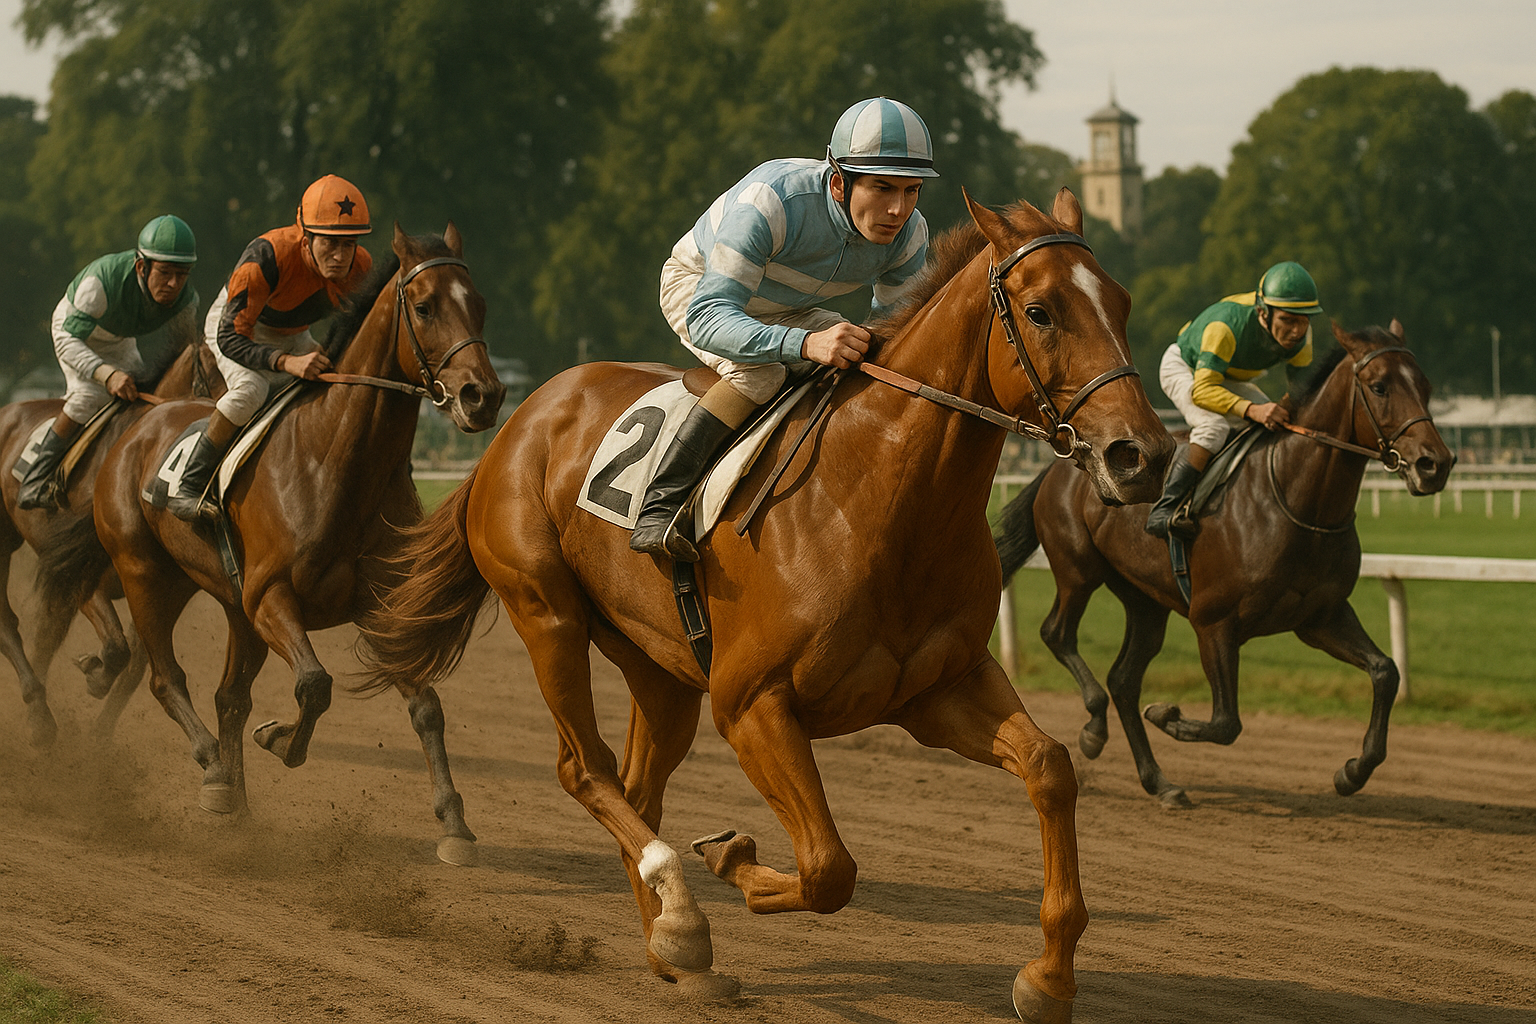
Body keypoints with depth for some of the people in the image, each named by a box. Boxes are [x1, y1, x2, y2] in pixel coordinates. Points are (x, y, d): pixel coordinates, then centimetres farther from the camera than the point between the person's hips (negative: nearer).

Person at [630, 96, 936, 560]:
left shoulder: (910, 235, -23)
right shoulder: (772, 203, -42)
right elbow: (706, 319, -48)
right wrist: (805, 343, -63)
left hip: (788, 310, 6)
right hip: (696, 286, -6)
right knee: (759, 374, -34)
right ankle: (657, 509, -33)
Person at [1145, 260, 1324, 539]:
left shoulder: (1300, 334, -23)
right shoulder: (1226, 325, -42)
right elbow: (1202, 390, -44)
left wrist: (1289, 409, -29)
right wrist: (1251, 409, -57)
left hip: (1232, 379, 7)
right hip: (1184, 367, -7)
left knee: (1278, 428, -7)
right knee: (1215, 426, -32)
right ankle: (1164, 510, -31)